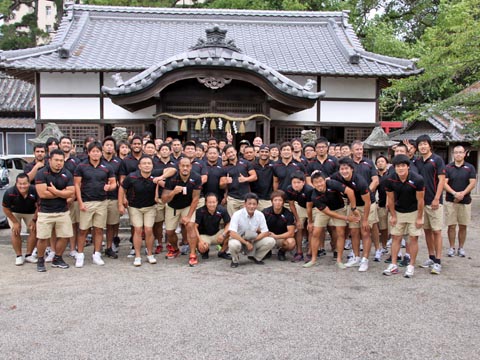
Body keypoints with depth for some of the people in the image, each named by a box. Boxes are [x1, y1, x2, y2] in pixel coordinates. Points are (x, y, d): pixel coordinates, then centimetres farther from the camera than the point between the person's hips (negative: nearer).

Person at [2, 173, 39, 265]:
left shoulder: (34, 191, -35)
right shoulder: (9, 193, -35)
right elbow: (6, 209, -17)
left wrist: (34, 220, -13)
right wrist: (15, 222, -12)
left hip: (30, 213, 1)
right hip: (14, 213, -1)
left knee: (34, 230, -5)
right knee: (15, 232, -12)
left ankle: (29, 255, 10)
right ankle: (19, 256, 2)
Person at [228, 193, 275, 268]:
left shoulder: (260, 215, -9)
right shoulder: (237, 215, -21)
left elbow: (266, 233, -7)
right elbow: (232, 234, -28)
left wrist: (253, 240, -19)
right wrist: (246, 243, -29)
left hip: (253, 241, 4)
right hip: (239, 240, -4)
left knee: (271, 241, -19)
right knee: (233, 244, -40)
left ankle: (256, 258, 8)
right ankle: (235, 260, -3)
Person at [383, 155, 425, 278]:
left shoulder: (417, 179, -24)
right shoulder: (389, 180, -16)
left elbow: (420, 200, -15)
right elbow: (390, 200, -5)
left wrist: (419, 218, -10)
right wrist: (393, 216, -1)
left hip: (413, 212, -3)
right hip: (398, 212, 3)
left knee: (413, 238, 0)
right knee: (396, 237, 4)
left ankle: (411, 266, 11)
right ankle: (393, 265, 11)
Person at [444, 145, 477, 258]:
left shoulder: (470, 167, 3)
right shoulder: (448, 167, 2)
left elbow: (473, 183, -3)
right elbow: (444, 183, -5)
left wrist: (463, 194, -17)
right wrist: (455, 193, -19)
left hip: (465, 201, 1)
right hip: (450, 201, 0)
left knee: (463, 226, 7)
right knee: (451, 226, 2)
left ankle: (461, 248, 18)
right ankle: (451, 248, 12)